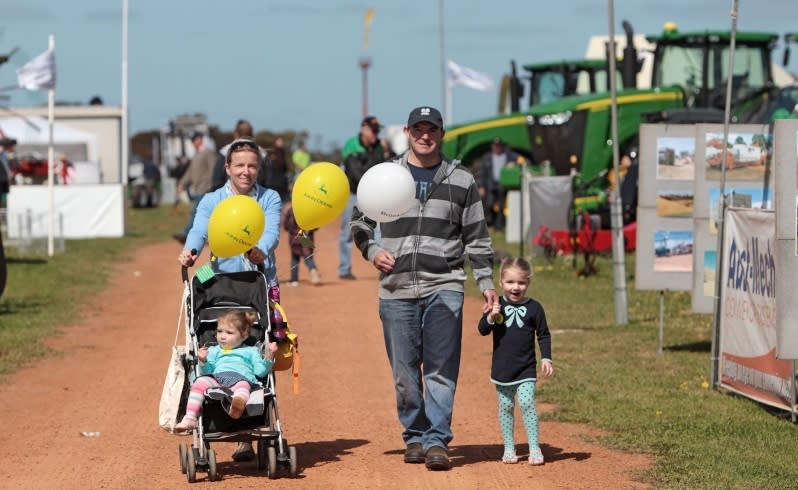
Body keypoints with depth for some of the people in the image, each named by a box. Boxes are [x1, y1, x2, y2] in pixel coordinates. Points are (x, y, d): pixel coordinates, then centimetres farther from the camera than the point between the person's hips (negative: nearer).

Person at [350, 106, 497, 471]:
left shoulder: (461, 181, 9)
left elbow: (476, 237, 11)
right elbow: (359, 222, 17)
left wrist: (486, 282, 4)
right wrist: (371, 251, -2)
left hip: (444, 287, -1)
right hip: (397, 288, 1)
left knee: (442, 370, -7)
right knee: (405, 372, 5)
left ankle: (437, 441, -7)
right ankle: (414, 437, 16)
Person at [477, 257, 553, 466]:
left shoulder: (533, 308, -1)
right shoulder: (498, 305, 0)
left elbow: (543, 335, 5)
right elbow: (482, 329, -3)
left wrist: (546, 358, -4)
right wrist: (491, 317, -22)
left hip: (526, 368, -1)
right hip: (502, 368, 1)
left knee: (527, 403, -12)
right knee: (506, 407, 7)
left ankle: (534, 448, -8)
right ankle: (509, 449, 15)